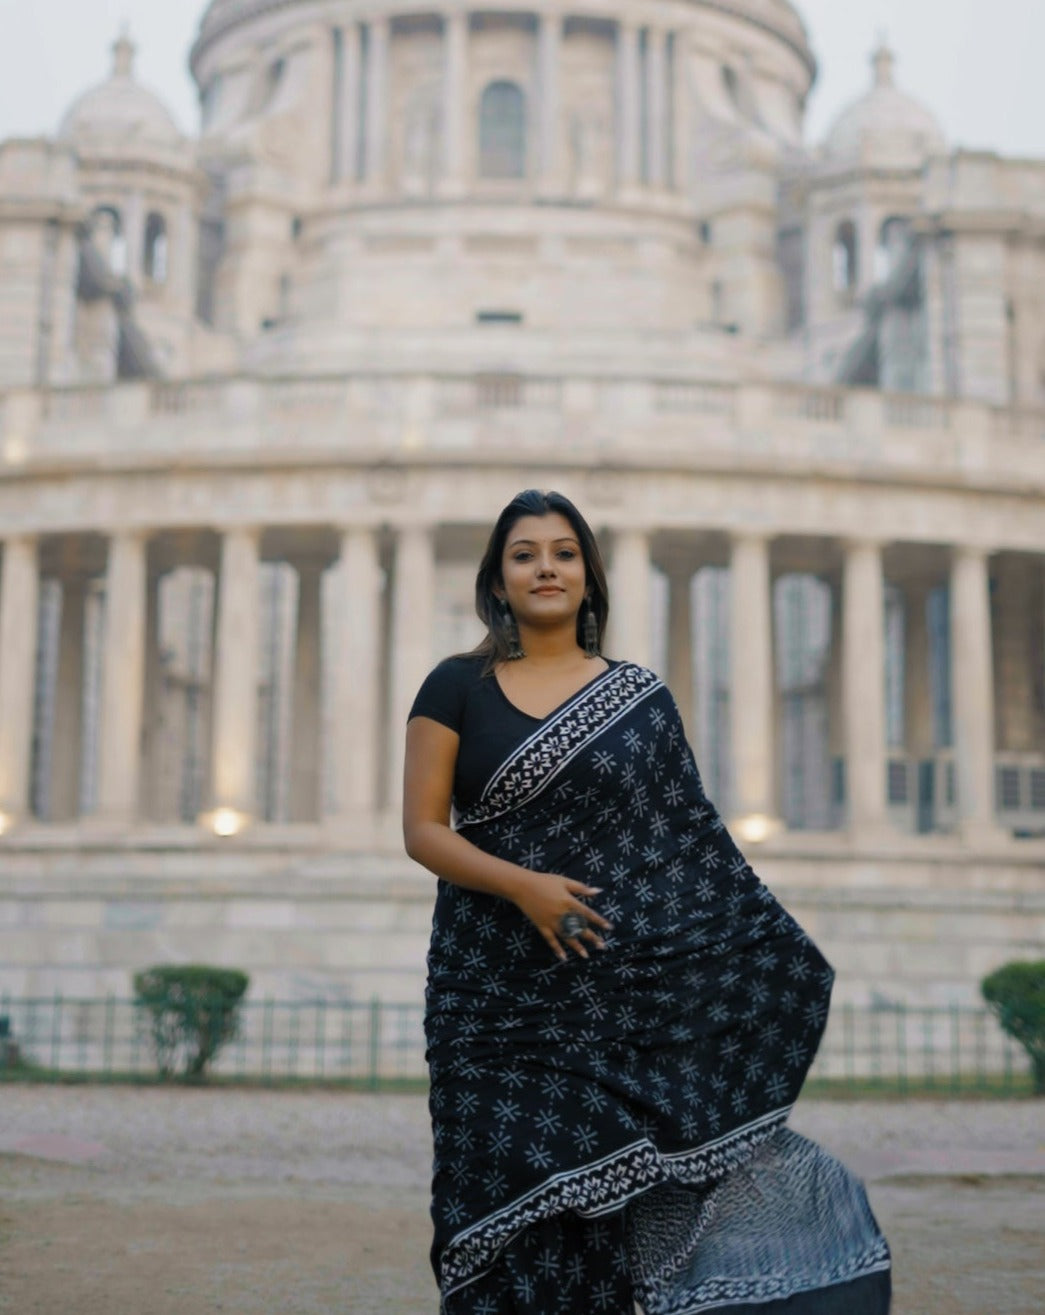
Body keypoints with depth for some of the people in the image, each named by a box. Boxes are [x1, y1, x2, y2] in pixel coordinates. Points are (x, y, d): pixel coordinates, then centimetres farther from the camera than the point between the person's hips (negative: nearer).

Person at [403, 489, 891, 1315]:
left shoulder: (639, 696, 8)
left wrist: (766, 957, 1)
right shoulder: (457, 689, 4)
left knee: (598, 1200, 0)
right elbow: (422, 830, -1)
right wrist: (519, 883, -17)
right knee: (516, 1204, -3)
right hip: (501, 994, -1)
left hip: (625, 989, 1)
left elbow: (690, 837, 8)